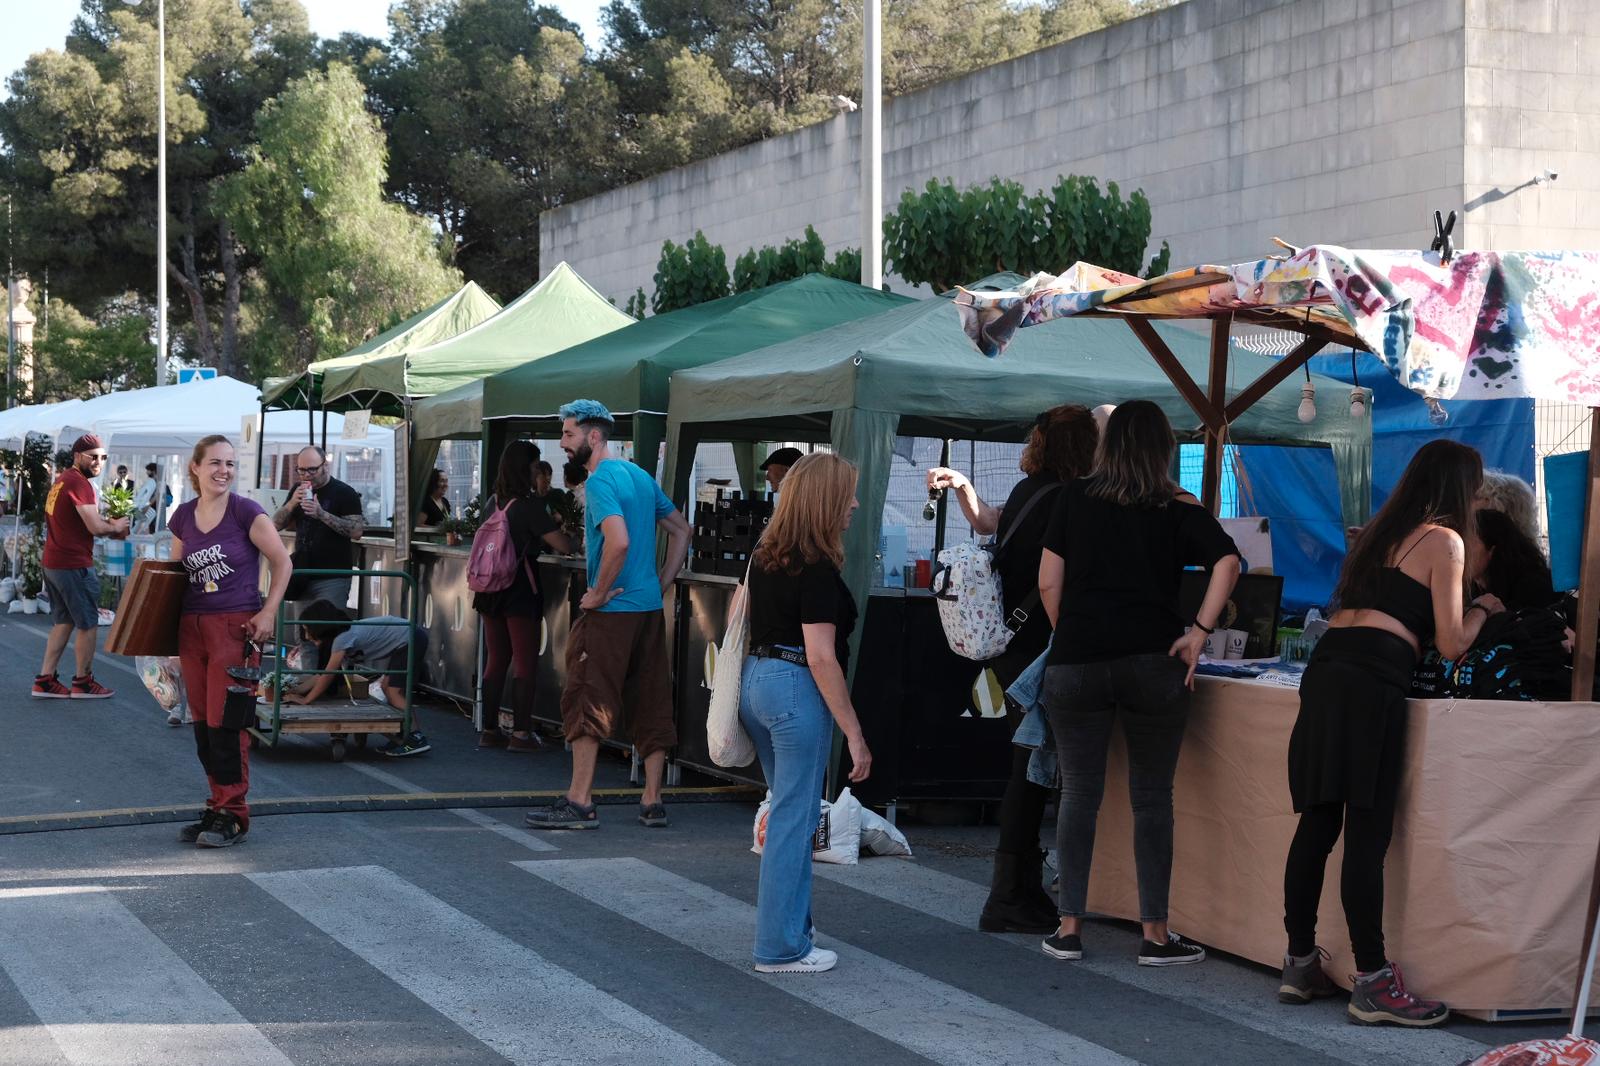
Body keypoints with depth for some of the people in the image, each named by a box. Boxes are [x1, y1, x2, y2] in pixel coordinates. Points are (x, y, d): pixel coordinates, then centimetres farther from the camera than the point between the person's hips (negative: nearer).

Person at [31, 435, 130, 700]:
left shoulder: (62, 480, 14)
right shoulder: (79, 483, -17)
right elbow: (95, 527, -23)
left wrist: (106, 524, 8)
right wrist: (116, 527, -3)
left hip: (52, 563, 10)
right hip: (74, 565, -10)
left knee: (62, 622, 16)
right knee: (88, 623, 3)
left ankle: (45, 681, 14)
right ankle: (82, 682, 12)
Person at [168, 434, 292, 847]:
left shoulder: (246, 512, -7)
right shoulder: (183, 518, 9)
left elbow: (282, 562, -2)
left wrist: (268, 613, -8)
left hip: (235, 626, -5)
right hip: (192, 627, 5)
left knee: (226, 722, -7)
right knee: (202, 723, 7)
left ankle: (232, 815, 1)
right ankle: (218, 806, 17)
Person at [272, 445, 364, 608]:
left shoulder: (344, 493, -4)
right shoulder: (298, 491, 14)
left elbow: (357, 532, -14)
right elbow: (276, 525, 10)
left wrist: (321, 514, -22)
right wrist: (292, 503, -9)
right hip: (301, 577, 6)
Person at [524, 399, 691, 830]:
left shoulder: (601, 481, -13)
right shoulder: (640, 476, 15)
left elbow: (618, 541, -28)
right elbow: (681, 531, 20)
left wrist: (598, 594, -16)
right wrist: (660, 586, 16)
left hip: (611, 612, -9)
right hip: (650, 609, 9)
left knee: (586, 702, -3)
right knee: (650, 705, 9)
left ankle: (579, 803, -3)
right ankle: (652, 802, 12)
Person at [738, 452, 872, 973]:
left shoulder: (765, 556, 10)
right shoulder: (817, 569, -17)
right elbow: (821, 657, -20)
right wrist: (854, 733, -18)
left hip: (756, 678, 9)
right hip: (796, 689, -9)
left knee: (789, 811, 20)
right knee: (793, 819, -2)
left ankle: (793, 924, 29)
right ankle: (782, 947, 3)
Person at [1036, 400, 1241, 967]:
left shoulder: (1074, 499, 6)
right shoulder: (1179, 509, 3)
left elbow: (1048, 583, 3)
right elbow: (1227, 562, -13)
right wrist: (1199, 632, -8)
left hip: (1074, 664, 1)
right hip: (1152, 661, -1)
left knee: (1079, 793, 9)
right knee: (1152, 798, 6)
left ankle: (1069, 927, 10)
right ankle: (1155, 934, 7)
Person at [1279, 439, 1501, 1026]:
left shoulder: (1378, 532, 24)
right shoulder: (1444, 540, 3)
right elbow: (1450, 644, 0)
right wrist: (1482, 608, 20)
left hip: (1326, 668, 7)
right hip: (1373, 682, -7)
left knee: (1316, 824, 9)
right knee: (1368, 833, -7)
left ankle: (1300, 964, 13)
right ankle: (1372, 983, -5)